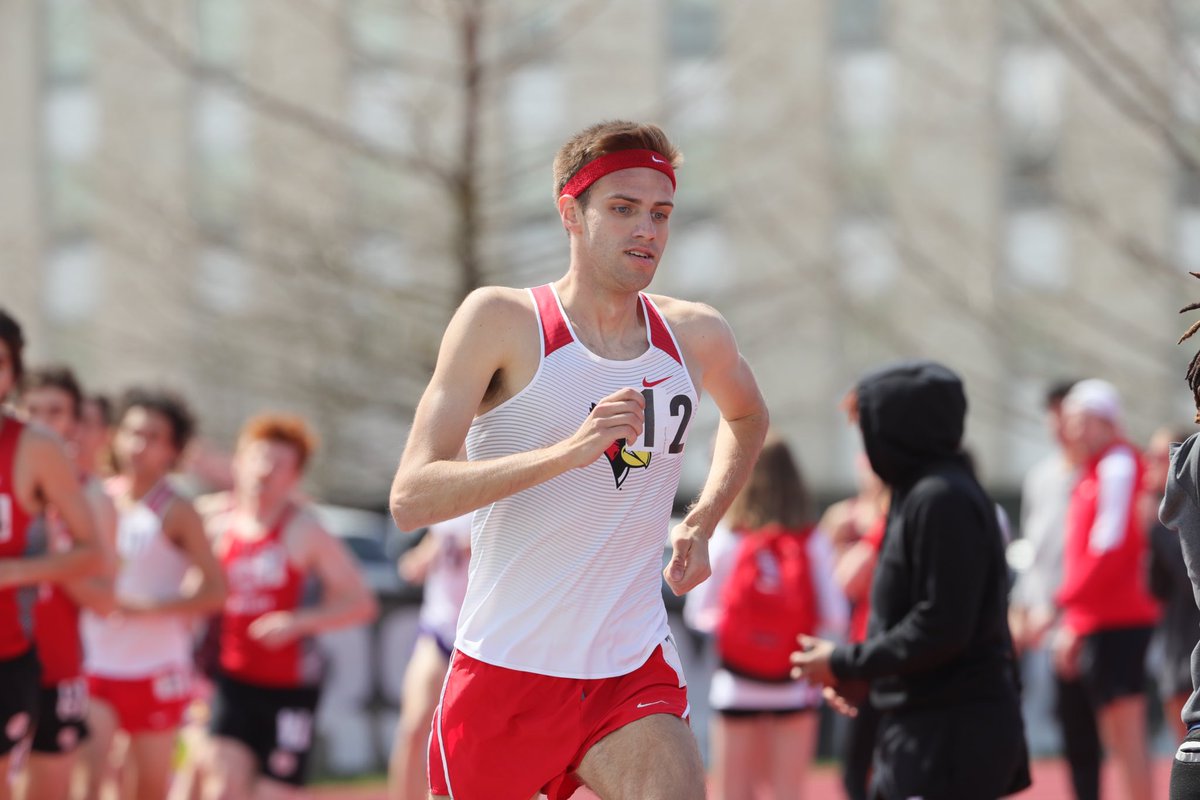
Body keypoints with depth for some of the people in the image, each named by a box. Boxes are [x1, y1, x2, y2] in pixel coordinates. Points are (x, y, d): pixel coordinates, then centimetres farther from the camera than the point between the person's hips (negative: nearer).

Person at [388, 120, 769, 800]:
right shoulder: (502, 321, -8)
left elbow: (747, 417, 32)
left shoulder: (696, 336, 5)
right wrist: (569, 451, -28)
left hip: (634, 672, 2)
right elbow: (410, 499, -18)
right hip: (508, 665, -2)